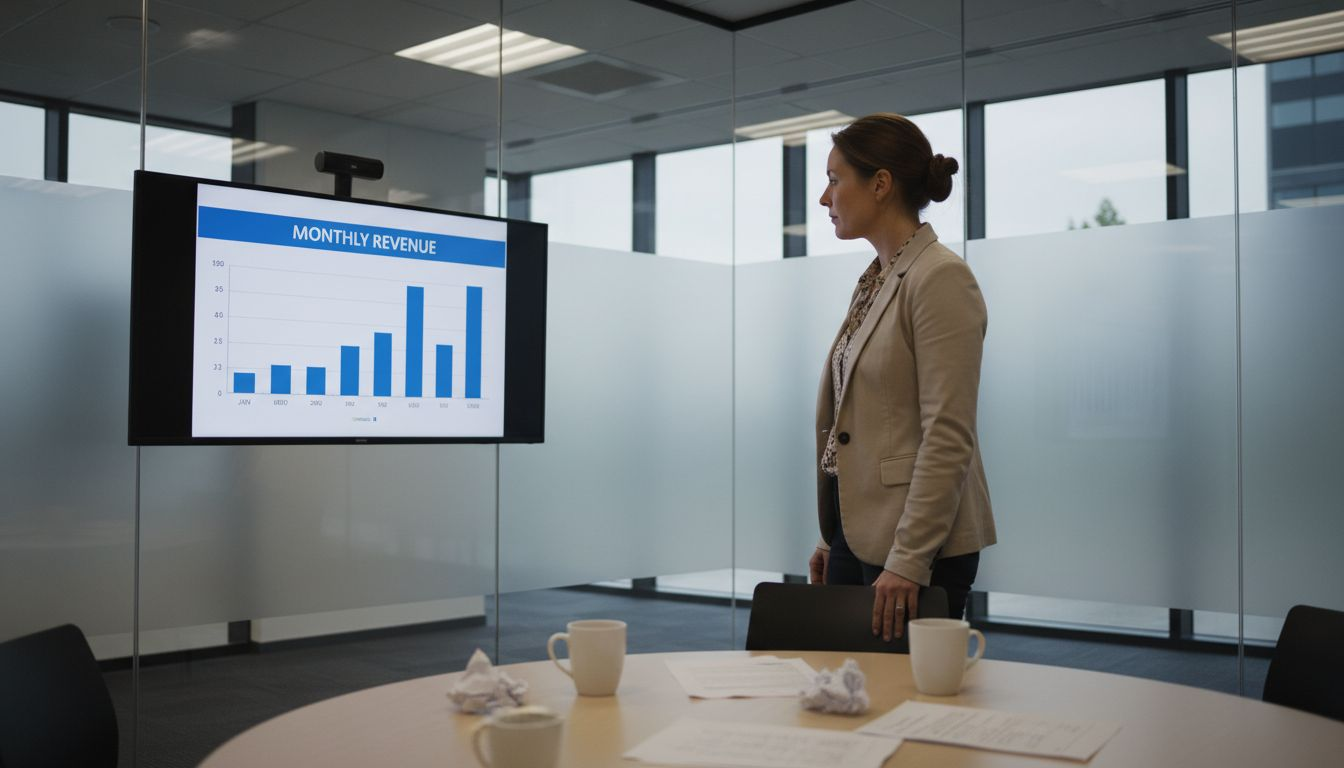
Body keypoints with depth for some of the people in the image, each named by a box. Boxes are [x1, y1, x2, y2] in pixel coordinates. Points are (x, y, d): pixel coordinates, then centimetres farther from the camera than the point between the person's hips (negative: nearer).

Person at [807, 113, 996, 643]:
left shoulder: (940, 278, -13)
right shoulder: (875, 281, 14)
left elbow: (948, 438, -19)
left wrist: (907, 560, -21)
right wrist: (831, 538, 16)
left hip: (916, 546, -8)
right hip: (859, 532, 8)